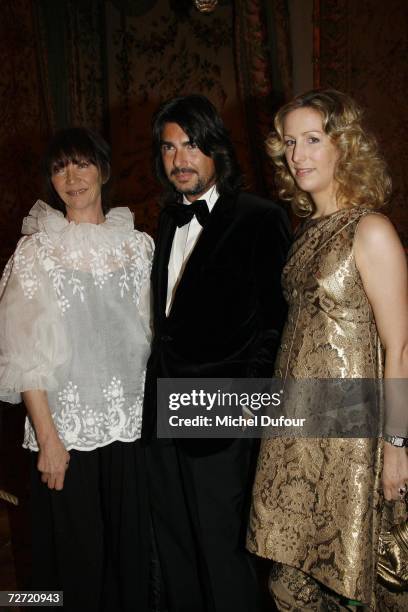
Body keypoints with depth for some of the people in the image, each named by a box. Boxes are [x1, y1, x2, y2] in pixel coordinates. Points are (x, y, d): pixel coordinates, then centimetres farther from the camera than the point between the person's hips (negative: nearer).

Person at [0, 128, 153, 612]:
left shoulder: (138, 244, 5)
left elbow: (151, 334, 9)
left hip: (131, 425, 3)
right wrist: (47, 436, -11)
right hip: (66, 428, -2)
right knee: (76, 557, 8)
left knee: (132, 549, 12)